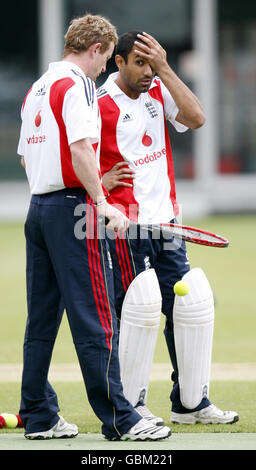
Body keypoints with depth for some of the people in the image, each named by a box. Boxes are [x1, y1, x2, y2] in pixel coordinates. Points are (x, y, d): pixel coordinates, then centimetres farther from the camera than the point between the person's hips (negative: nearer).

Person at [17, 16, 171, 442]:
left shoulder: (36, 89, 18)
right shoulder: (77, 84, -10)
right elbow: (80, 150, -21)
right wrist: (101, 203, -19)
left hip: (38, 206, 9)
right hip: (71, 206, -9)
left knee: (41, 319, 10)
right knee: (94, 320, -8)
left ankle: (38, 416, 13)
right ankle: (118, 419, -8)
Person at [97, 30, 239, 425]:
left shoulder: (158, 91, 9)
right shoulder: (98, 104, -9)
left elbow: (196, 119, -7)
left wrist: (165, 69, -11)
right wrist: (99, 181, -20)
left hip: (166, 222, 7)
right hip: (124, 226, -7)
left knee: (192, 304, 6)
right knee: (138, 308, -12)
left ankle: (190, 403, 15)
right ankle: (129, 404, 0)